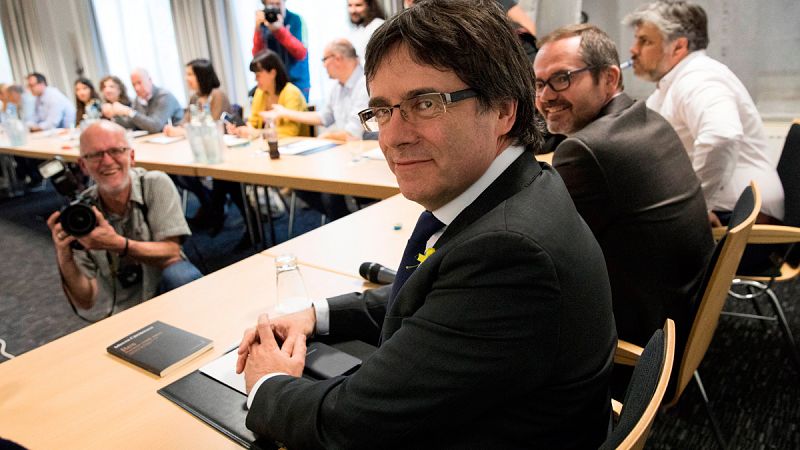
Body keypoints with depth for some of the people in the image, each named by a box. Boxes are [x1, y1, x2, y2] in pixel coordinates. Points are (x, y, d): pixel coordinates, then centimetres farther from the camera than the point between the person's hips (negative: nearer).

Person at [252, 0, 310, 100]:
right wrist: (258, 29, -18)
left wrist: (279, 30, -25)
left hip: (297, 82, -2)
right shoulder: (263, 24, 2)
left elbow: (301, 53, -16)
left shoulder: (296, 20, -5)